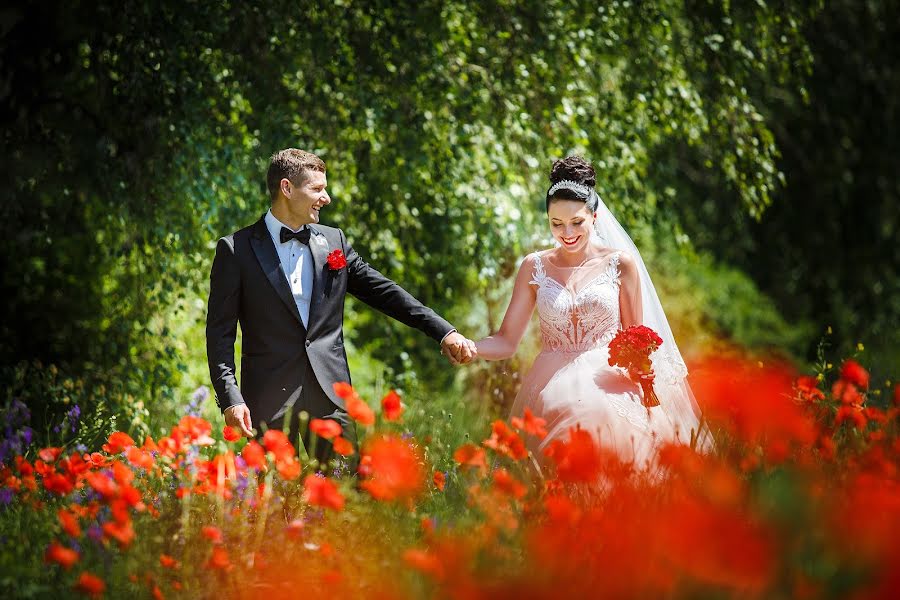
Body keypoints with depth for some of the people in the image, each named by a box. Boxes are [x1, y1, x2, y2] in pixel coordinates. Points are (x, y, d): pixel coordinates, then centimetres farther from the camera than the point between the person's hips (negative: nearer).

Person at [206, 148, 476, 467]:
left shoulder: (334, 241, 12)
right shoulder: (236, 250, 0)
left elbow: (384, 292, 13)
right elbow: (220, 331, -1)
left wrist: (445, 332, 5)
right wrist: (230, 398, -12)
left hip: (330, 394, 3)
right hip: (269, 399, -3)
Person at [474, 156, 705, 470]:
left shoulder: (620, 263, 5)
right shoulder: (535, 267, 8)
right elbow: (506, 341, 5)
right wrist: (467, 347, -14)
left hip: (611, 382, -1)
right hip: (553, 384, 1)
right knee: (565, 413, -28)